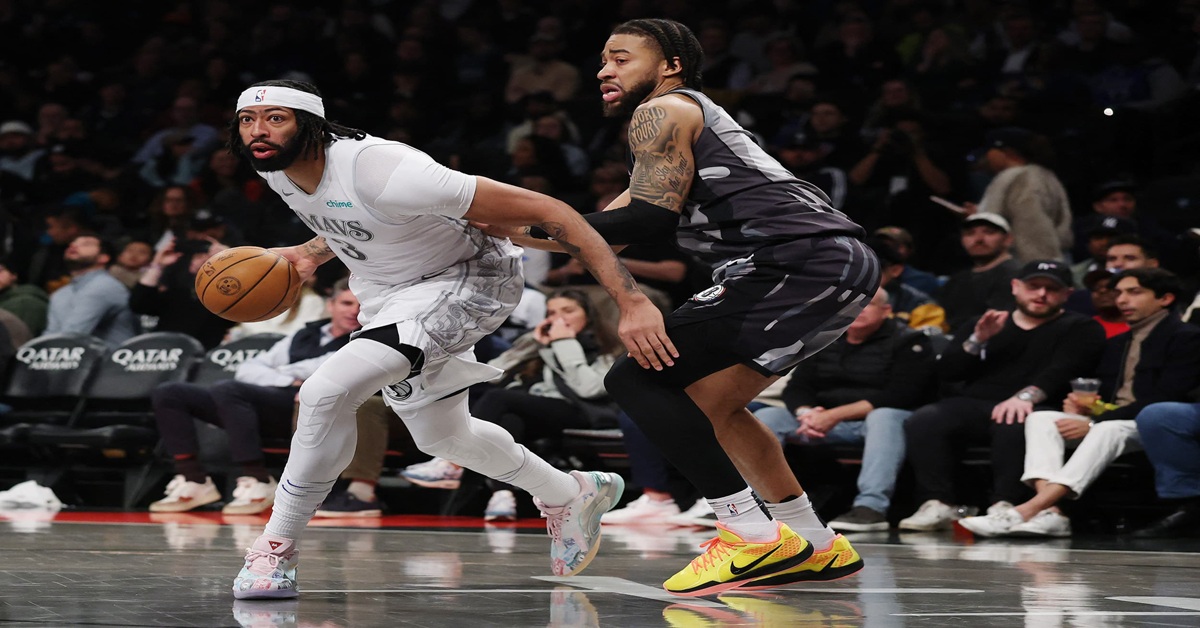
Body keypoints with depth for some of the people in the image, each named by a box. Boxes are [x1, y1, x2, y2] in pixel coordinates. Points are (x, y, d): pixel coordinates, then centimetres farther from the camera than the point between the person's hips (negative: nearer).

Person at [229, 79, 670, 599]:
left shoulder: (381, 172, -37)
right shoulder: (277, 171, -12)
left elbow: (549, 211, -36)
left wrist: (632, 302, -41)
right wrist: (310, 254, -4)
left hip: (467, 281, -9)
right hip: (387, 295, 9)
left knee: (326, 392, -27)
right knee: (440, 437, 25)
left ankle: (275, 551, -11)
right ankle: (572, 496, 50)